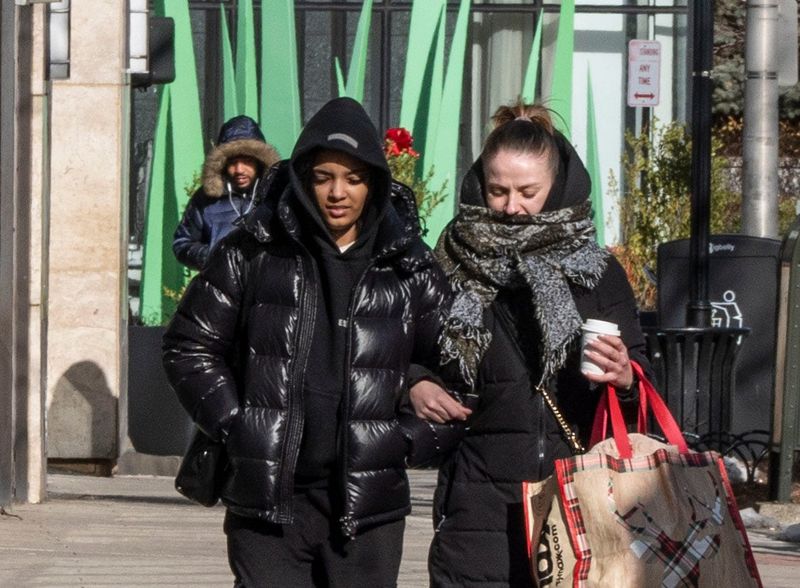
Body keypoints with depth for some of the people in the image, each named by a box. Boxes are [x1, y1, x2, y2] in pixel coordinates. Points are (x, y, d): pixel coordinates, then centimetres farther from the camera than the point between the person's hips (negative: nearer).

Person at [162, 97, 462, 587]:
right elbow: (190, 346, 7)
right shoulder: (253, 255, 2)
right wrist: (232, 425, -3)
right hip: (268, 496, -1)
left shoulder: (410, 271, 5)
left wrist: (412, 437, -4)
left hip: (368, 505, 1)